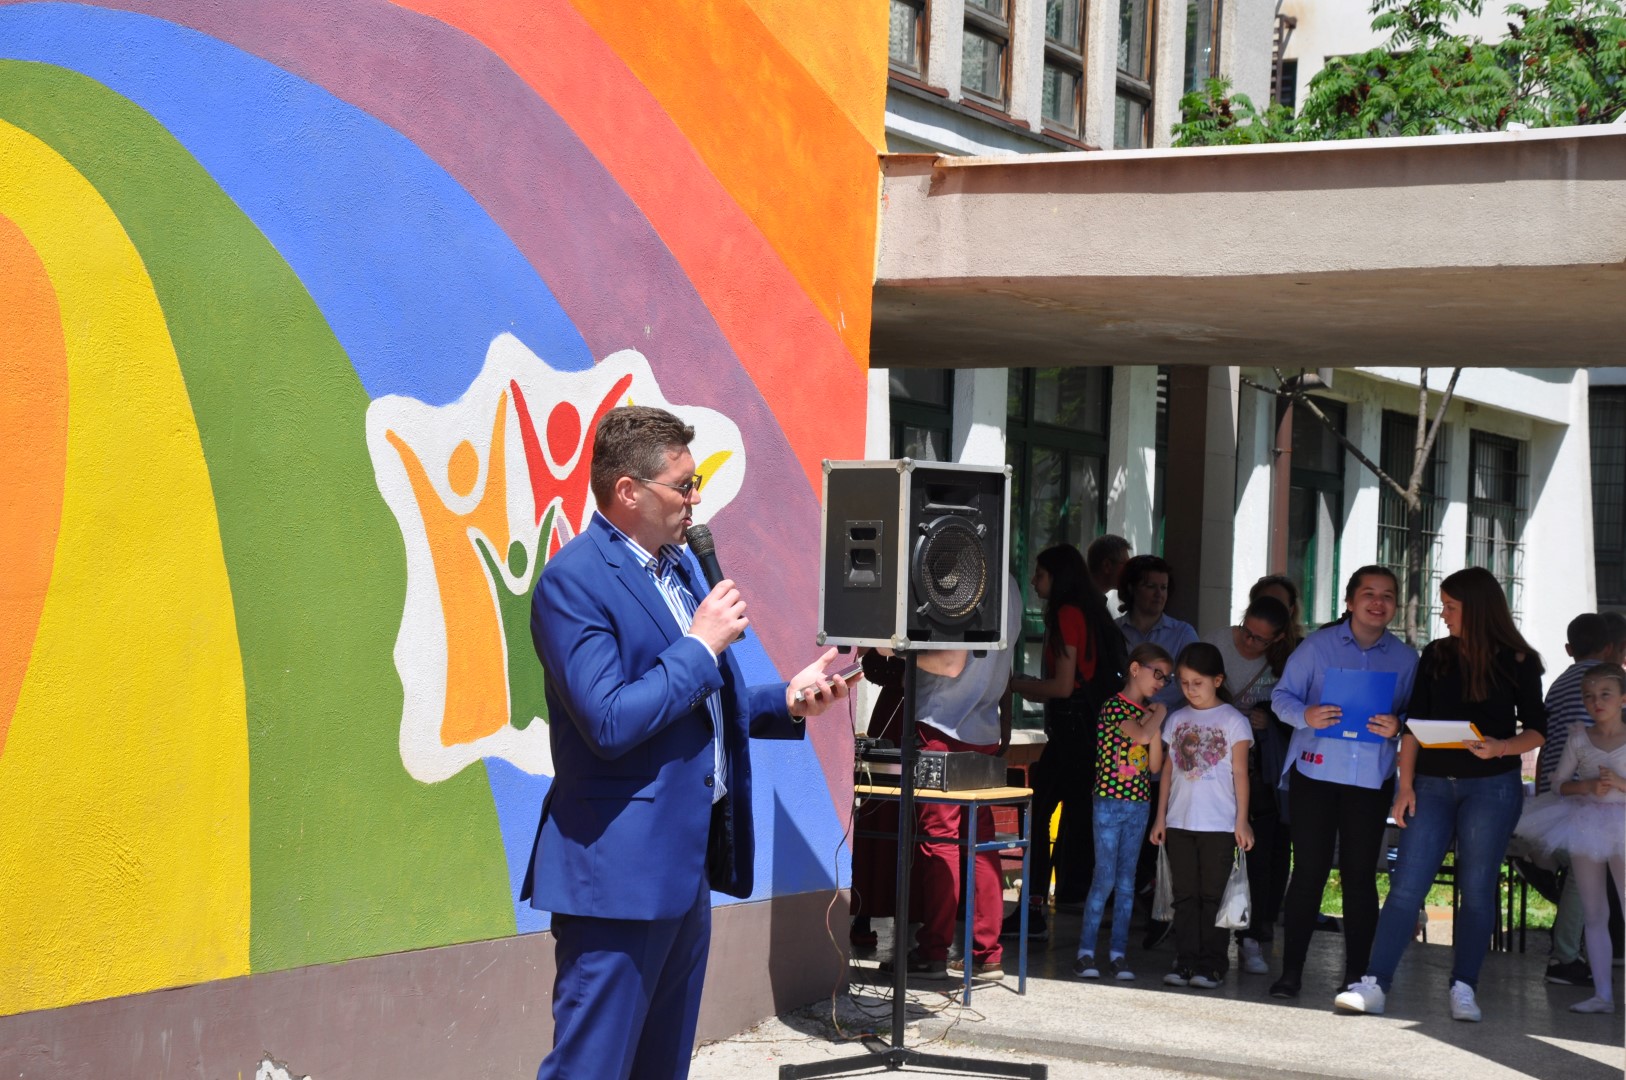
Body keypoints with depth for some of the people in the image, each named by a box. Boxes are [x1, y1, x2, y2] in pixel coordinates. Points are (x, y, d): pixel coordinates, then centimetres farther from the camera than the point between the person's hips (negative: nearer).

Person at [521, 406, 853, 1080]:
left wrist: (786, 701, 7)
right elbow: (610, 722, -23)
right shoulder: (573, 581, -15)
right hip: (621, 867, -9)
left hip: (688, 860, 9)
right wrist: (702, 644, -16)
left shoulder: (682, 562, 14)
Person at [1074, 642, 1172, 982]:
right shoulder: (1114, 706, -9)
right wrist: (1158, 716, -8)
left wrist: (1156, 725, -3)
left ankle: (1118, 953, 10)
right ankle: (1086, 951, 0)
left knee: (1127, 881, 7)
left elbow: (1155, 766, 9)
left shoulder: (1147, 712, 13)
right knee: (1105, 878, -6)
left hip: (1139, 804, 6)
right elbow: (1140, 734, -27)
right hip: (1110, 802, -6)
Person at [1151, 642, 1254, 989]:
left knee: (1213, 896, 0)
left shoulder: (1233, 721, -1)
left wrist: (1242, 821, -6)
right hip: (1179, 823, 4)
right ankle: (1186, 962, 9)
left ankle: (1211, 965, 4)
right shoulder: (1176, 720, 10)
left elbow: (1240, 773, -2)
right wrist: (1161, 817, 11)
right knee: (1184, 895, 6)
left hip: (1219, 825, -4)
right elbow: (1168, 770, 13)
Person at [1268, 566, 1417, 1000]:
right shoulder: (1318, 645, 3)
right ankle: (1291, 970, 4)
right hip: (1315, 772, -1)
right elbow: (1282, 695, 3)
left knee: (1360, 875, 3)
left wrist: (1397, 727, -15)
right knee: (1309, 871, -2)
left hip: (1371, 780, 1)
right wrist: (1305, 715, -18)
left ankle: (1356, 974, 10)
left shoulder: (1405, 658, 8)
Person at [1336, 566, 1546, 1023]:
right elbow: (1414, 724, 8)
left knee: (1477, 890, 2)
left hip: (1491, 787, -2)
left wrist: (1500, 748, -17)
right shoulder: (1436, 656, 9)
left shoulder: (1517, 662, 0)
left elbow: (1536, 730, 3)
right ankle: (1374, 984, -8)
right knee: (1406, 885, -5)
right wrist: (1406, 785, 0)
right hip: (1433, 783, 2)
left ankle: (1463, 989, 10)